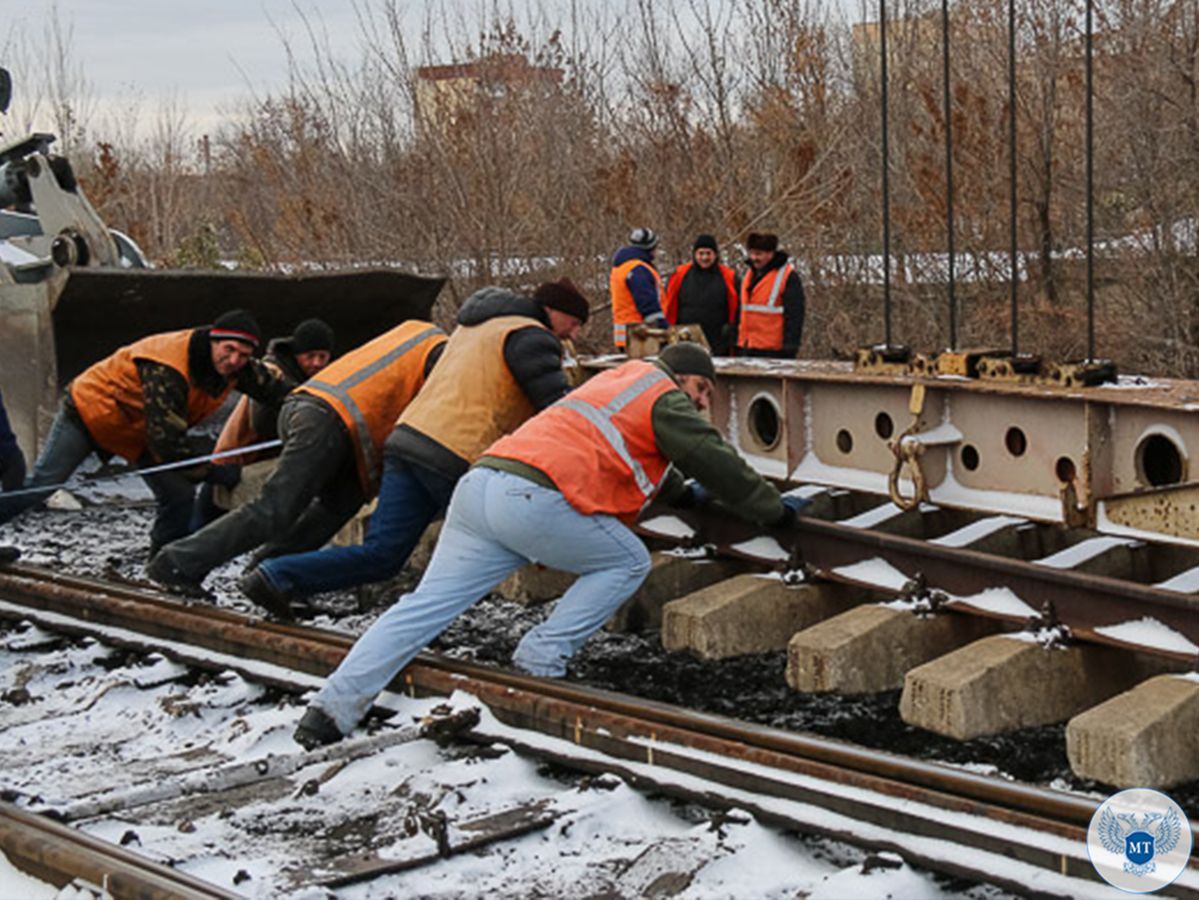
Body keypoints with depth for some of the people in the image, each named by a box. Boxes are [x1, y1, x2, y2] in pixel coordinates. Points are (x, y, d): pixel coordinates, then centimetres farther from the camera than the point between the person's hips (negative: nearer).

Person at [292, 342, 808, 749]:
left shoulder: (620, 380, 34)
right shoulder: (664, 399, 9)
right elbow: (718, 462, 11)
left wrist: (682, 492, 59)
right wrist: (776, 510, 23)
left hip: (479, 486, 8)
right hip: (533, 499, -8)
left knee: (428, 603, 2)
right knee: (628, 563, 9)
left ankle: (333, 707, -7)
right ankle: (540, 661, 1)